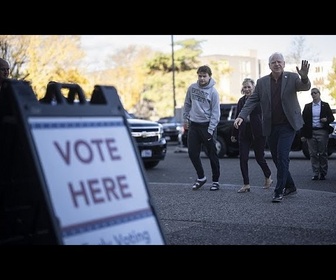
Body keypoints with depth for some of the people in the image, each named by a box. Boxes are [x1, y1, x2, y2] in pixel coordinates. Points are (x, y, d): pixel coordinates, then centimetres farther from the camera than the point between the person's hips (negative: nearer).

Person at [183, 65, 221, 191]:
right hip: (193, 125, 4)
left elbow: (215, 112, -11)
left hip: (207, 125, -4)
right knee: (192, 153, 4)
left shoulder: (213, 92, -10)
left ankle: (215, 181, 13)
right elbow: (187, 104, 15)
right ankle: (201, 177, 21)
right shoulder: (192, 88, 3)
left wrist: (210, 130, -15)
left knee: (212, 154, 2)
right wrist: (185, 118, 12)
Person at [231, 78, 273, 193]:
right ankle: (246, 184, 6)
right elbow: (237, 118, 16)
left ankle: (268, 177, 33)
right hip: (244, 134, 5)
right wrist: (234, 134, 16)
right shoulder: (241, 101, 11)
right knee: (243, 158, -2)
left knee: (259, 157, 7)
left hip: (258, 133, -5)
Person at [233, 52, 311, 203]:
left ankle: (279, 191, -5)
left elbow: (305, 87, -16)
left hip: (287, 125, -4)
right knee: (277, 158, 11)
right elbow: (252, 100, 2)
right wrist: (241, 116, -13)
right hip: (271, 127, 4)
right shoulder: (262, 82, 5)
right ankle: (290, 186, 28)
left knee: (282, 156, -12)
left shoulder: (292, 78, -1)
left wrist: (304, 78, -40)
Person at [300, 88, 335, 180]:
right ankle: (315, 174, 6)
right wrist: (303, 134, 0)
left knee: (323, 153, 1)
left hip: (322, 132, -1)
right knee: (313, 154, 1)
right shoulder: (307, 106, 9)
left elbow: (332, 117, 9)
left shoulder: (325, 105, 6)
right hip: (311, 133, 1)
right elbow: (303, 120, 6)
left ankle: (323, 173, 10)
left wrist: (327, 120, -15)